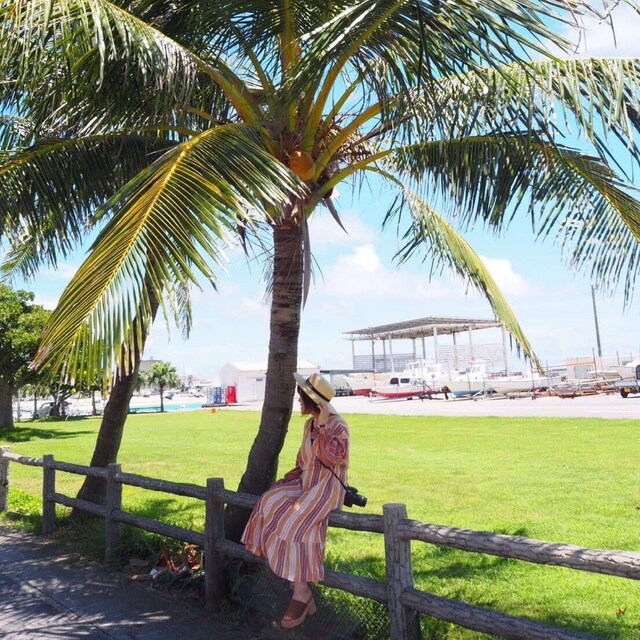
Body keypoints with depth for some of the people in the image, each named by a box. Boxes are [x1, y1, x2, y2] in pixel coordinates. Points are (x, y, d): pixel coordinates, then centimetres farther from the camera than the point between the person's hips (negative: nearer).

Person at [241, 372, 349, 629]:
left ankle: (301, 592, -12)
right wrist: (285, 480, 7)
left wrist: (324, 425, -26)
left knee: (294, 524, -26)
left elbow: (331, 459, -28)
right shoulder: (310, 424, 11)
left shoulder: (338, 427, -13)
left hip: (327, 487, -8)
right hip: (306, 483, 8)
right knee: (271, 504, -15)